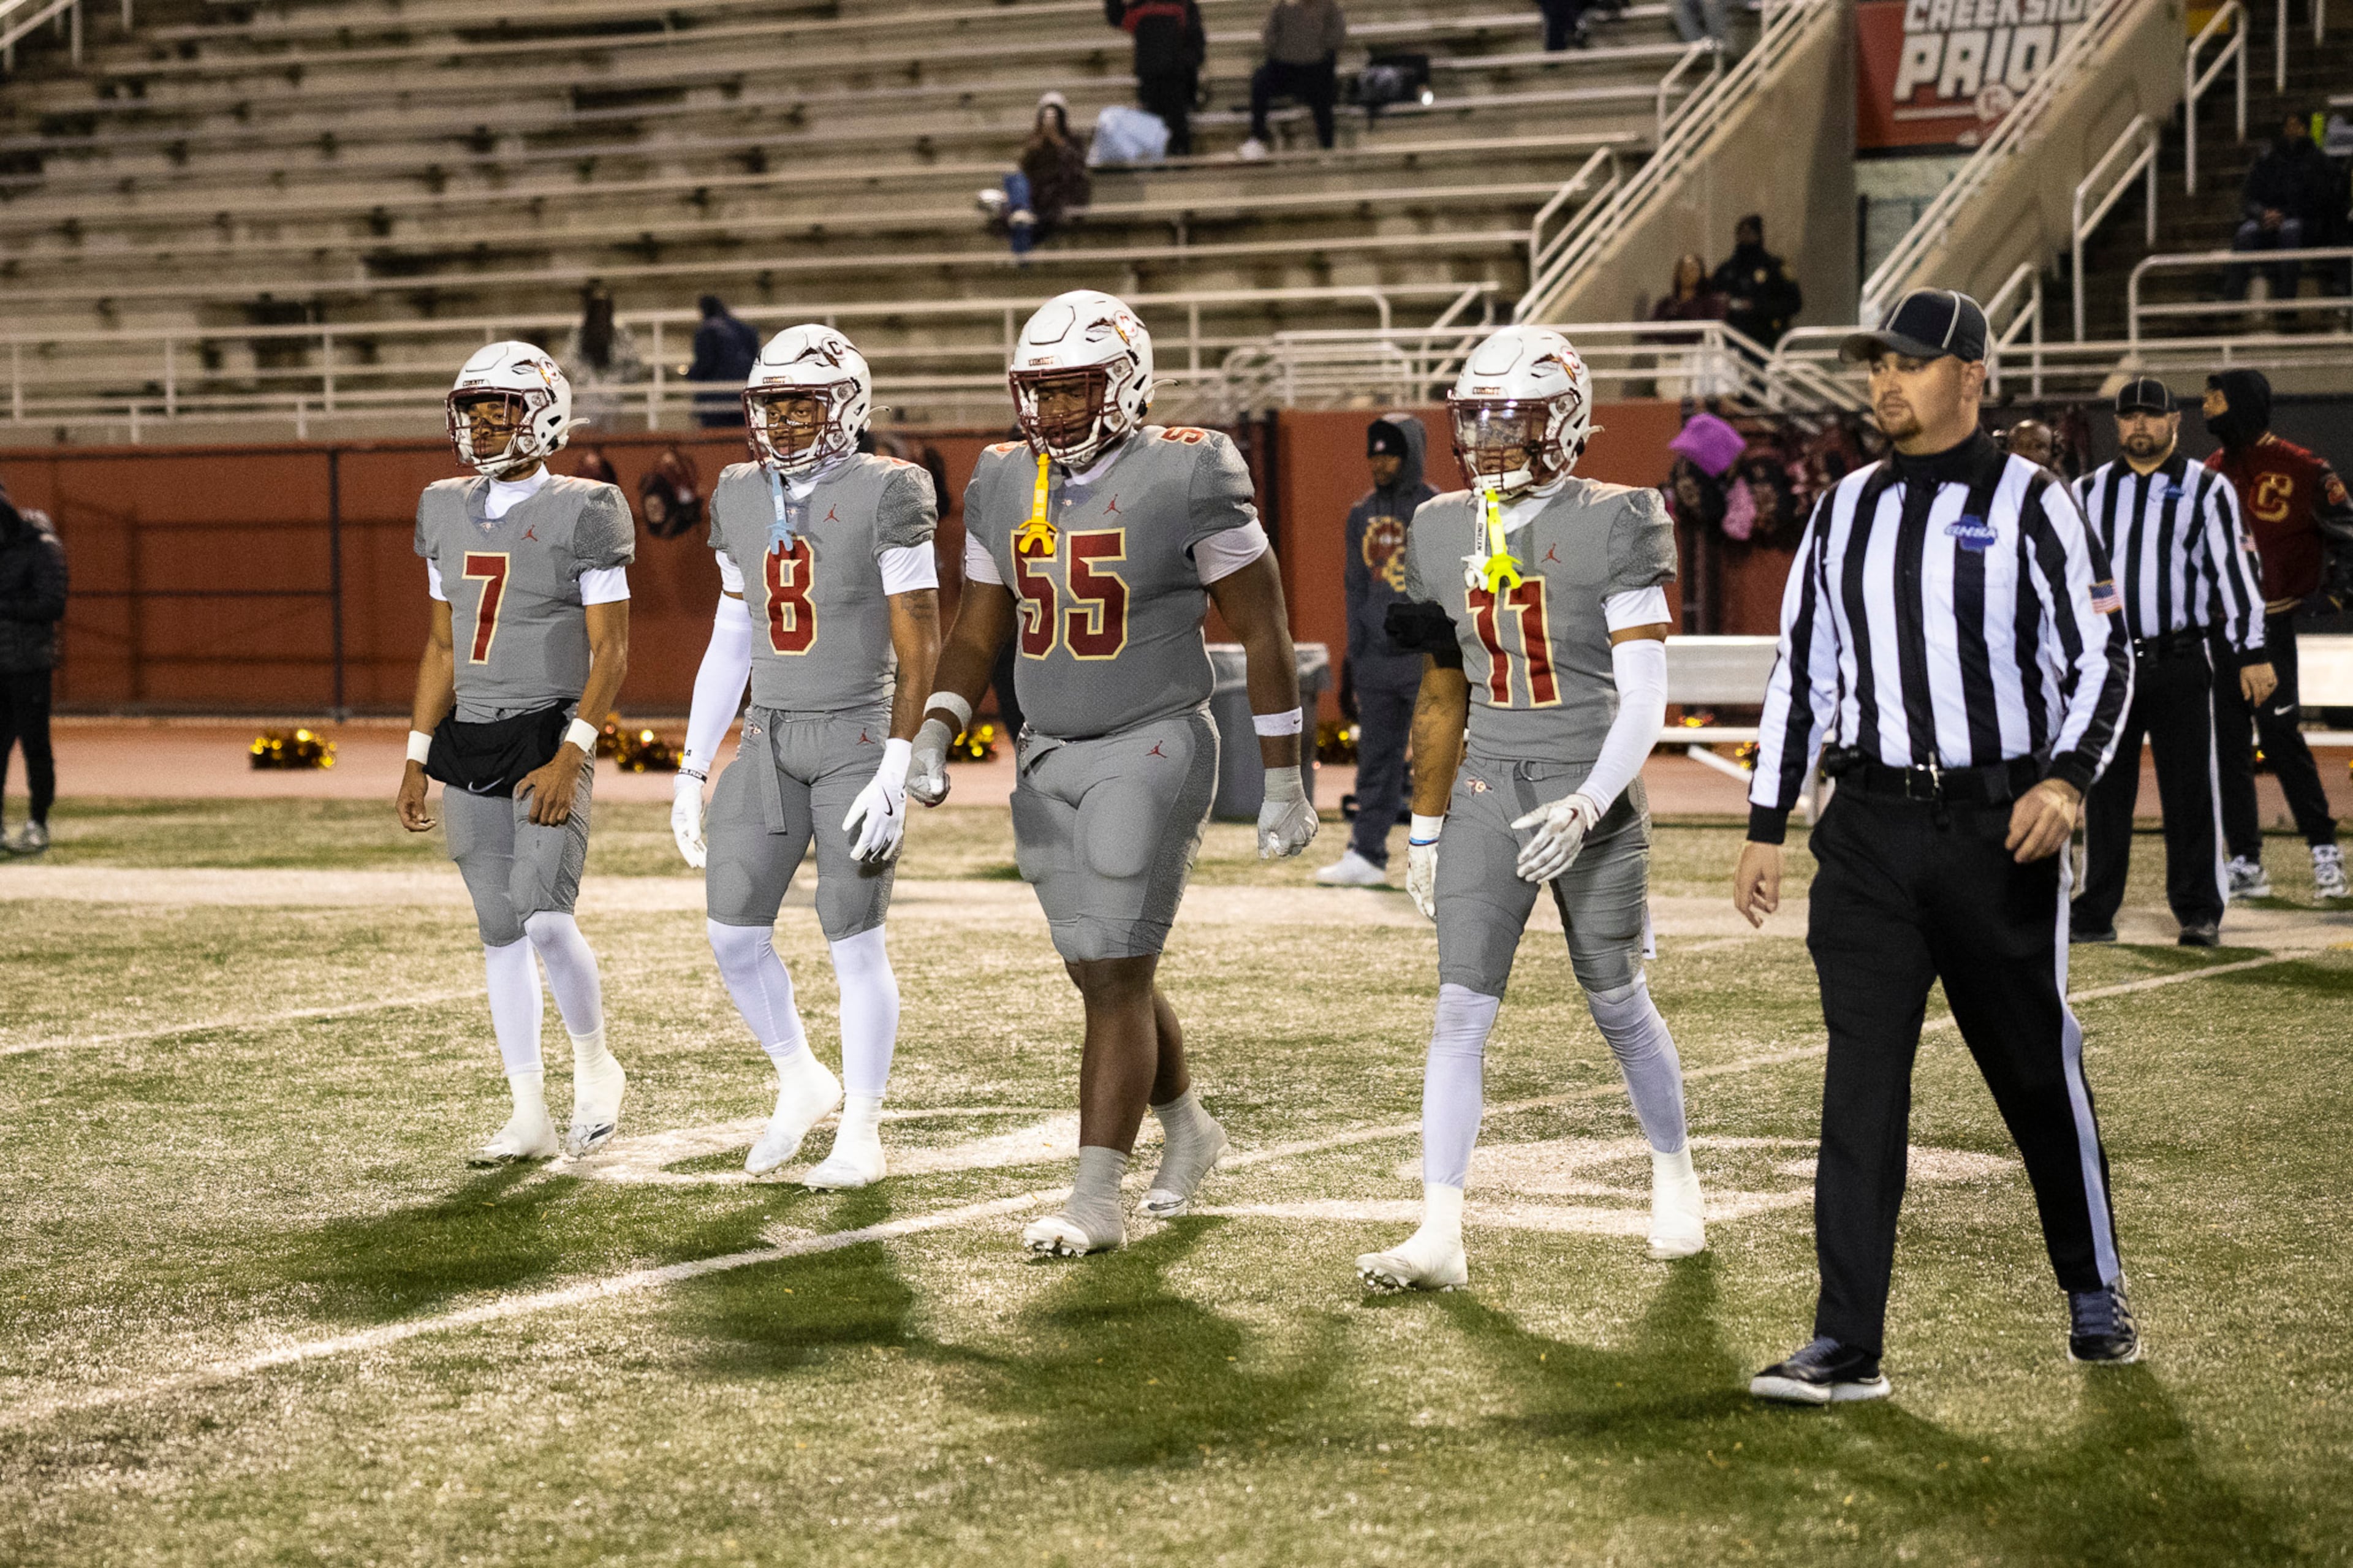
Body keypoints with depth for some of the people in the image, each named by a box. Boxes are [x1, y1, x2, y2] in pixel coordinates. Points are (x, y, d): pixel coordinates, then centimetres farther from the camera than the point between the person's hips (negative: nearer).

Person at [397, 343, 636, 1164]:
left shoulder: (582, 514, -7)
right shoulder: (447, 511, 11)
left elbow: (611, 653, -9)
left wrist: (570, 757, -18)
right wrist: (418, 756, 13)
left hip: (547, 736, -6)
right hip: (469, 743, 6)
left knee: (545, 920, -17)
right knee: (501, 933, 7)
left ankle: (595, 1066, 9)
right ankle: (530, 1116, 13)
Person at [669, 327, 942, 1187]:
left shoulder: (884, 495, -10)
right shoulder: (742, 497, 8)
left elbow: (918, 646, -11)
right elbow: (730, 643, 14)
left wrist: (896, 772, -18)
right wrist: (691, 771, 12)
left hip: (857, 735, -5)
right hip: (770, 735, 6)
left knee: (855, 942, -1)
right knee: (733, 932, 1)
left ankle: (861, 1133, 11)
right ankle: (801, 1081, 24)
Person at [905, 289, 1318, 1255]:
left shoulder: (1185, 477, -11)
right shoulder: (1003, 485, 6)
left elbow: (1263, 633, -6)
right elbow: (978, 632, 15)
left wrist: (1283, 782, -5)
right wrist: (935, 733, -3)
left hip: (1150, 750, -6)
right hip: (1048, 757, 6)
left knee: (1116, 977, -9)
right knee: (1105, 979, 13)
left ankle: (1096, 1200, -7)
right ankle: (1188, 1130, 37)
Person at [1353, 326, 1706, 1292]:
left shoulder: (1614, 529, -9)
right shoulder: (1443, 535, 7)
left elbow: (1645, 700, -13)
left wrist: (1586, 808, -24)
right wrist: (1424, 829, 15)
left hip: (1592, 788, -4)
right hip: (1487, 789, 4)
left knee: (1617, 1003, 8)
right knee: (1461, 1009, -6)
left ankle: (1674, 1176, 34)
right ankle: (1440, 1237, -8)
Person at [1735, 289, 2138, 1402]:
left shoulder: (2029, 505, -1)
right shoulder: (1843, 512, 12)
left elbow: (2102, 657, -3)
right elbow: (1800, 671, 16)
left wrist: (2066, 778, -19)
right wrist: (1766, 828, 12)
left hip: (1997, 828, -3)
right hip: (1869, 831, 3)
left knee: (2038, 1069, 7)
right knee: (1860, 1084, -3)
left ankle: (2095, 1295, 27)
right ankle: (1847, 1347, -3)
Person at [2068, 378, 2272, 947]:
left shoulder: (2206, 490, 3)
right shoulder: (2088, 492, 12)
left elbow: (2232, 570, 0)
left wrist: (2252, 652, -5)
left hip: (2180, 661, -3)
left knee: (2190, 790, -1)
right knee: (2104, 789, 5)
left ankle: (2199, 913, 7)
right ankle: (2095, 914, 12)